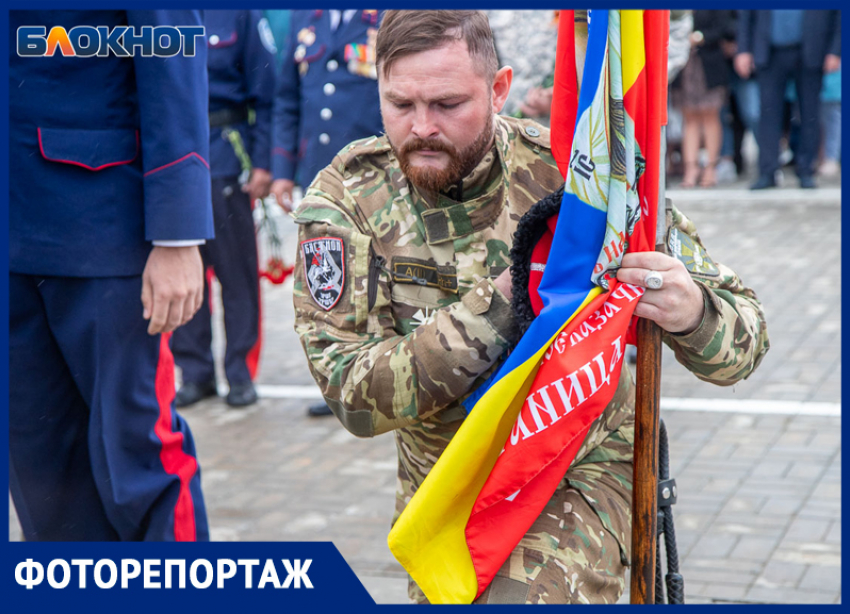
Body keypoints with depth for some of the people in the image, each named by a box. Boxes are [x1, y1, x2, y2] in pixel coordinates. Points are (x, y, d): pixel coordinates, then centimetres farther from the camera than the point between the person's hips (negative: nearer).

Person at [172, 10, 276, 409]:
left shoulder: (240, 12, 0)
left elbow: (264, 93, 0)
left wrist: (262, 163, -6)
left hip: (224, 155, -2)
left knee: (236, 268, 4)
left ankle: (241, 372, 15)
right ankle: (195, 372, 19)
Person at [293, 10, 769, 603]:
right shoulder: (345, 197, -15)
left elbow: (744, 337, -17)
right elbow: (355, 396, -24)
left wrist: (693, 312, -41)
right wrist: (500, 301, -34)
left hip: (579, 470, -3)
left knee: (524, 597, -28)